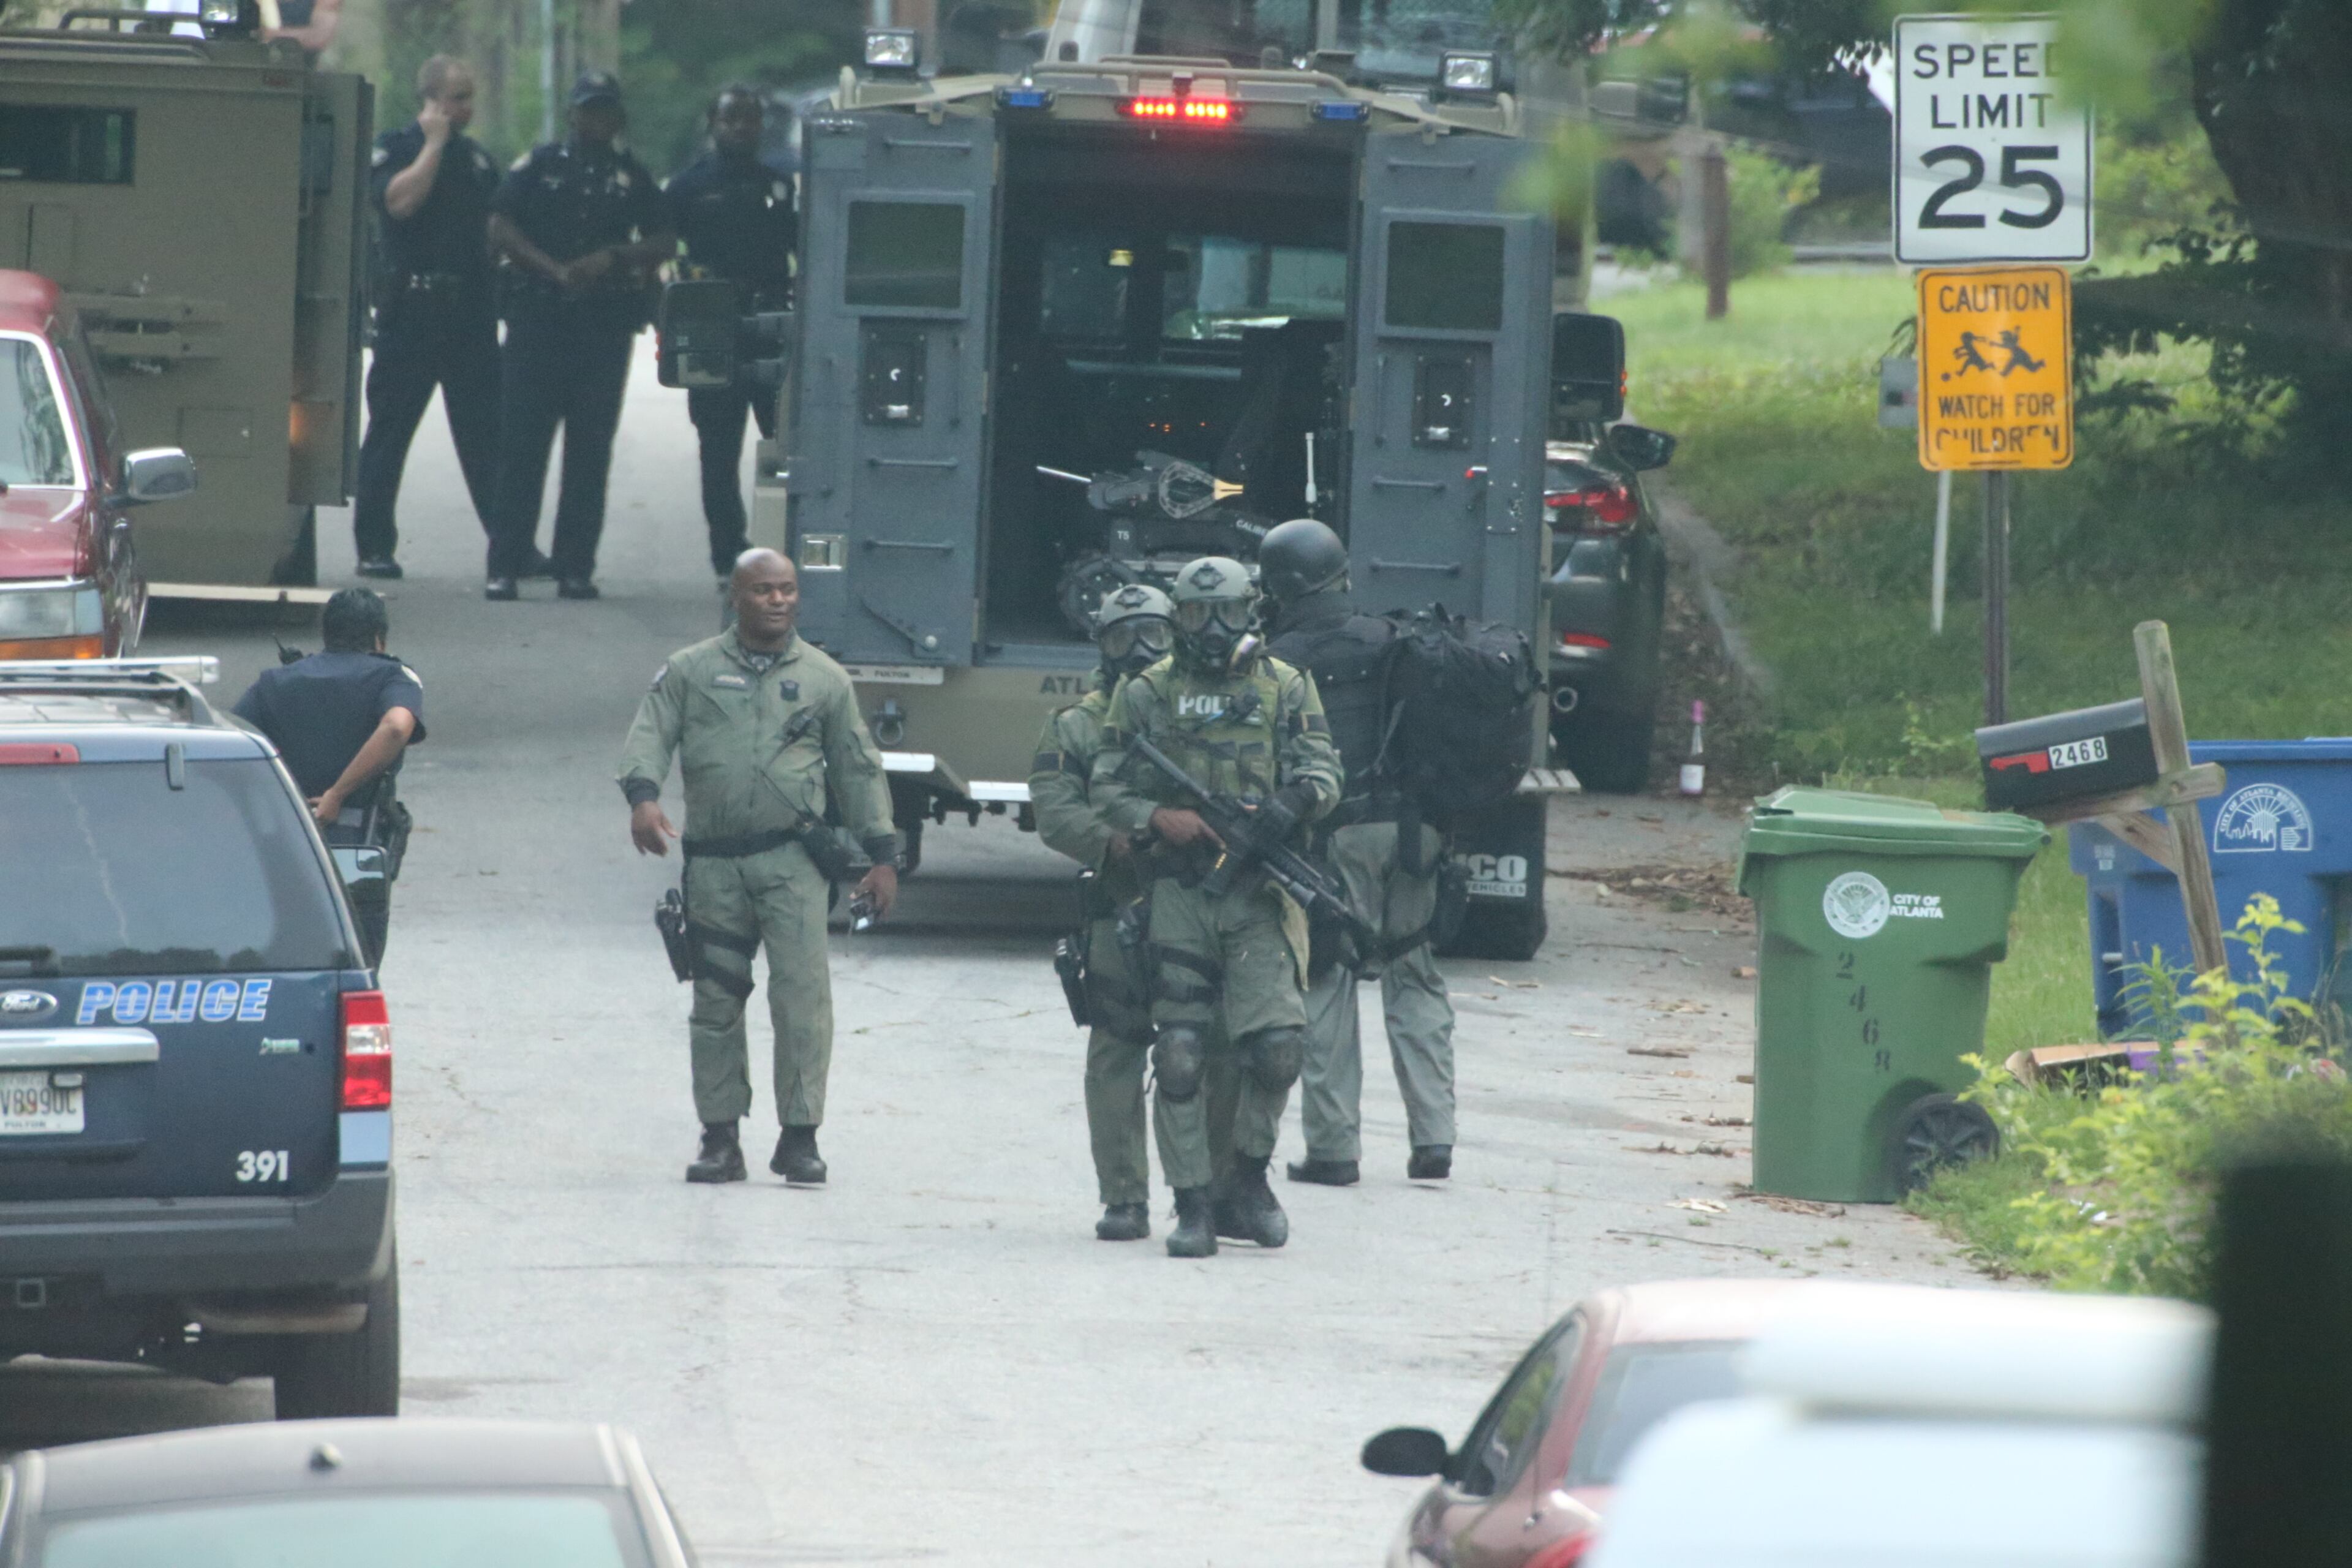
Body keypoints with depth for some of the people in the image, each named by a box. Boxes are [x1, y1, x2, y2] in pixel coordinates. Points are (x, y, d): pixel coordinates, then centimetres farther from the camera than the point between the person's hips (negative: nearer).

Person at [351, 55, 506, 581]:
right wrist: (436, 142, -12)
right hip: (411, 311, -5)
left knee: (486, 437, 3)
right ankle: (374, 547, 4)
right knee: (390, 429, 0)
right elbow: (400, 200, -19)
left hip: (471, 312, 5)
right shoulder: (394, 148, 0)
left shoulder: (476, 158, 17)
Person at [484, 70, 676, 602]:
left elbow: (663, 243, 9)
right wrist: (553, 269, -12)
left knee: (590, 449, 1)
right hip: (539, 315, -2)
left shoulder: (631, 176, 13)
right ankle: (504, 567, -5)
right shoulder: (538, 166, 8)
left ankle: (576, 568, 5)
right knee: (521, 444, -5)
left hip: (606, 322, 2)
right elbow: (500, 229, 0)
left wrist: (614, 257, -8)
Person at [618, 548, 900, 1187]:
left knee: (802, 991, -12)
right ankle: (720, 1139, 12)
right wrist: (643, 795, -22)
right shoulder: (690, 671, 9)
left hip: (791, 858, -1)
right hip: (713, 863, 1)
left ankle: (799, 1136, -8)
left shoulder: (824, 679, 11)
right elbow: (649, 736, -1)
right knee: (716, 1002, 5)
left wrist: (882, 855, 9)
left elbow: (858, 771, 15)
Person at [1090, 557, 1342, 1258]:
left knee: (1277, 1042, -11)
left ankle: (1250, 1173, 11)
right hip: (1178, 891, 0)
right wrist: (1160, 819, -12)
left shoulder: (1286, 689, 11)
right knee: (1179, 1055, -4)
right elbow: (1107, 788, 7)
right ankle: (1193, 1203, 3)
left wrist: (1296, 800, -20)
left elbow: (1323, 770, 3)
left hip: (1259, 892, 0)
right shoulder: (1147, 694, 9)